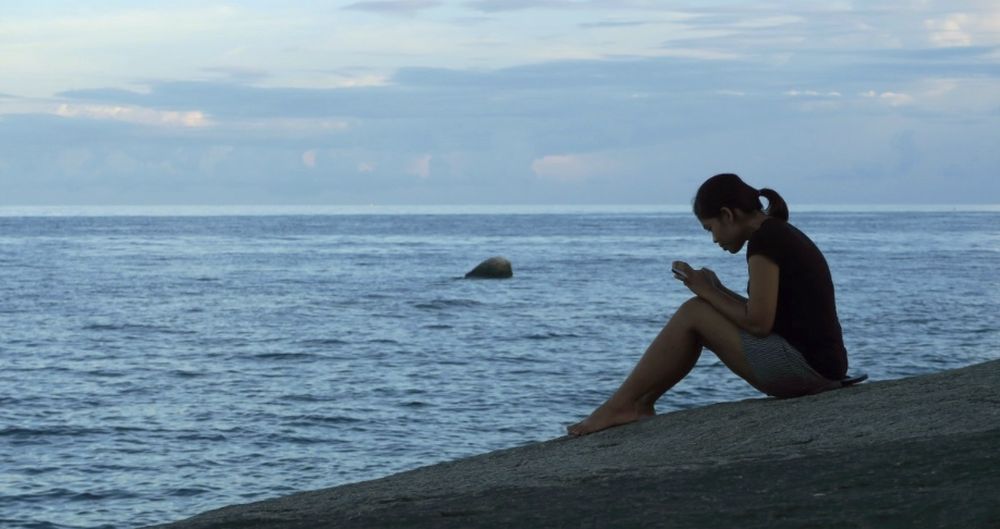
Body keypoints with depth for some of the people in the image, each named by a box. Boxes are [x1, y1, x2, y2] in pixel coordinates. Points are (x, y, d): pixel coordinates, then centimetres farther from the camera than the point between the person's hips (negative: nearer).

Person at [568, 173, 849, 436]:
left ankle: (620, 406, 0)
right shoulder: (783, 235, 18)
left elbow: (758, 323, -16)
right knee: (697, 318, 15)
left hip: (803, 366, -10)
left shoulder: (764, 240, -12)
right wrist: (717, 291, 11)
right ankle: (640, 404, 14)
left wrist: (708, 292, -3)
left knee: (692, 314, -5)